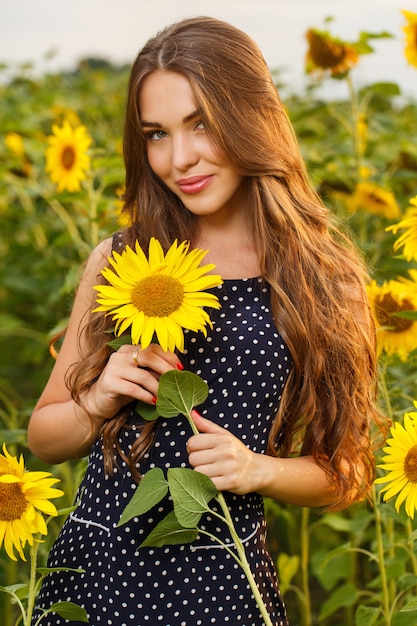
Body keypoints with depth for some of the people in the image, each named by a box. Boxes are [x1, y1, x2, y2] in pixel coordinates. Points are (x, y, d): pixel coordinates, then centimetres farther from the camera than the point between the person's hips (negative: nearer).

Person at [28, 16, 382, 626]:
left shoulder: (325, 279, -5)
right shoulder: (118, 262, 0)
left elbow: (345, 474, 4)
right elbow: (44, 438, 8)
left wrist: (258, 469, -13)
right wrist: (98, 401, -11)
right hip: (92, 568, 2)